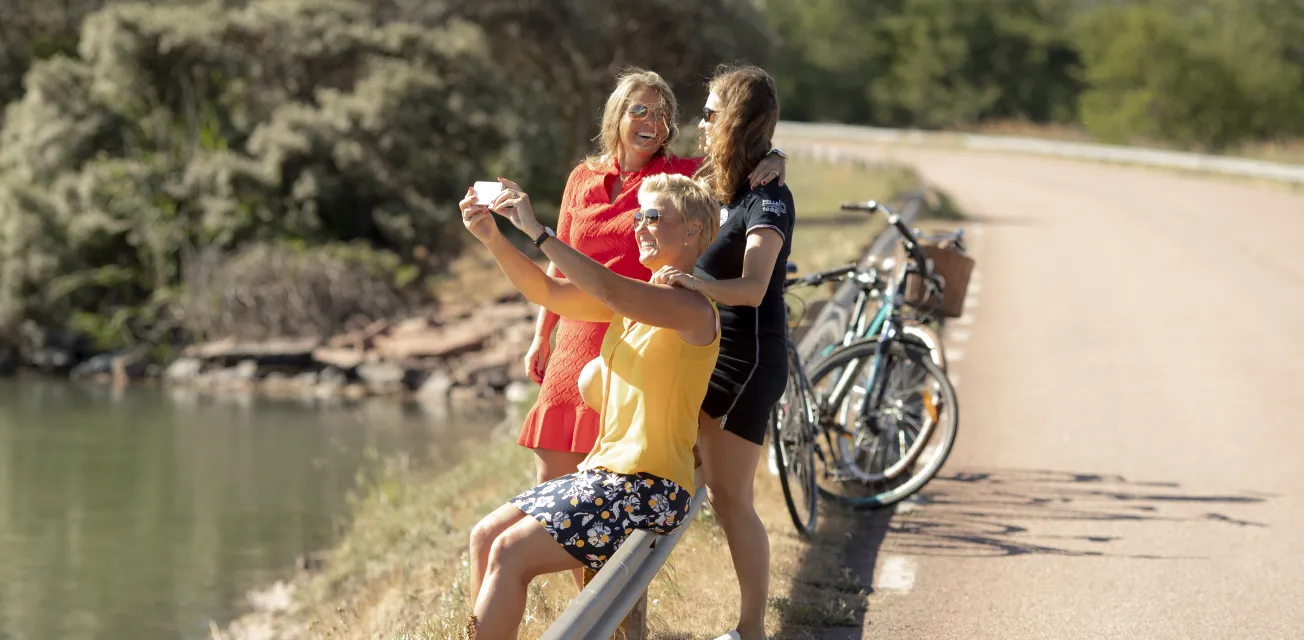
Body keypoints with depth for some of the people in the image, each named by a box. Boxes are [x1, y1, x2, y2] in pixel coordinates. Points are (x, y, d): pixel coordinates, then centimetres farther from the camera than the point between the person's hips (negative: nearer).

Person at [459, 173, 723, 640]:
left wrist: (536, 229, -26)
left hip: (649, 490, -9)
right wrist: (492, 238, -5)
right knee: (485, 536, 1)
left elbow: (606, 288, -29)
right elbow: (550, 293, 9)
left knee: (510, 553, -18)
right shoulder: (636, 299, 13)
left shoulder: (693, 310, -15)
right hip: (603, 472, 9)